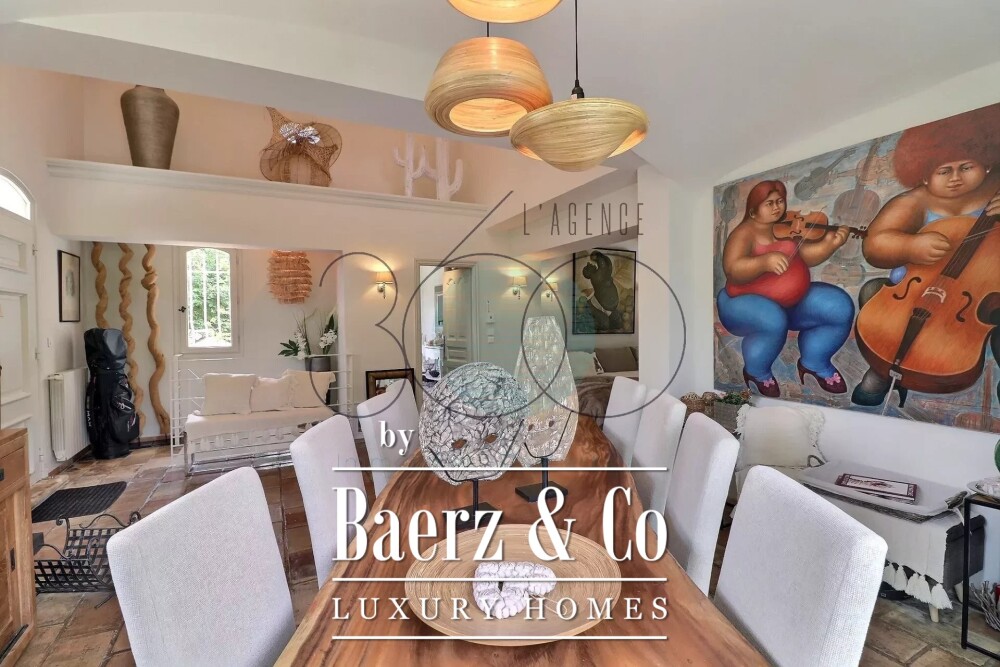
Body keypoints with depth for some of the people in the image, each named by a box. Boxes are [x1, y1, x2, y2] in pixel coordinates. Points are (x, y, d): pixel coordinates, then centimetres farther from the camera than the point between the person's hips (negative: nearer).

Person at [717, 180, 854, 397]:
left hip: (792, 300, 7)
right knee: (773, 322, -37)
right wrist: (765, 261, -45)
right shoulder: (745, 233, -14)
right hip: (746, 301, -6)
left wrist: (829, 244, -19)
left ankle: (815, 363, 15)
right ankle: (757, 372, -5)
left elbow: (807, 255, 0)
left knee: (841, 308, -9)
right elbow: (732, 269, -29)